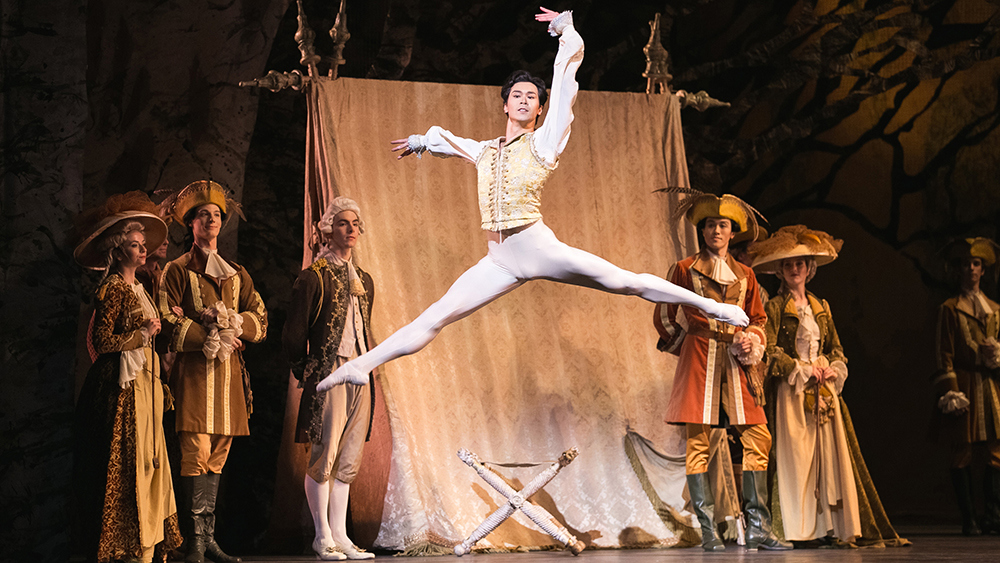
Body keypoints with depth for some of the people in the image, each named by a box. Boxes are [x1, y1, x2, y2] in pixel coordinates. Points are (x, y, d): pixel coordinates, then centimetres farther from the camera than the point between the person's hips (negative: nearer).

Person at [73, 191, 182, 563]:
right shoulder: (112, 288, -9)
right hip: (121, 389, -9)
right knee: (125, 465, -7)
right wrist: (144, 333, -10)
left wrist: (160, 386, 13)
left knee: (146, 462, 7)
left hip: (143, 386, 9)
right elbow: (102, 341, -17)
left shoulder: (137, 289, 17)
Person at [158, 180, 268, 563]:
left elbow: (261, 322, 14)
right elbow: (169, 324, -4)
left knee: (218, 455, 4)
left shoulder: (236, 274, 21)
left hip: (228, 372, 5)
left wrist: (231, 321, -5)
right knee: (197, 452, -12)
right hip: (194, 371, -5)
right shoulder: (177, 271, 6)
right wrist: (213, 336, -11)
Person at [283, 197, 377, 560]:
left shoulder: (363, 281, 17)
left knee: (348, 459, 7)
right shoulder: (313, 277, -4)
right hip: (328, 373, -6)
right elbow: (293, 336, -4)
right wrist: (308, 372, 1)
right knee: (324, 455, -6)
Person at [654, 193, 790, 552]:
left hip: (736, 362, 4)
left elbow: (757, 320, 23)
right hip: (699, 359, -3)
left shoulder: (745, 275, 18)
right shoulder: (685, 270, 7)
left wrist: (751, 341, 2)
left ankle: (757, 529, -1)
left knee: (758, 439, -5)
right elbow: (663, 317, 13)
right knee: (698, 442, -7)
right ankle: (708, 532, -3)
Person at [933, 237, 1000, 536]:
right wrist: (951, 390, -10)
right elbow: (945, 354, -1)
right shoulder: (950, 309, 5)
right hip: (964, 385, -4)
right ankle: (969, 519, 2)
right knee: (962, 453, -3)